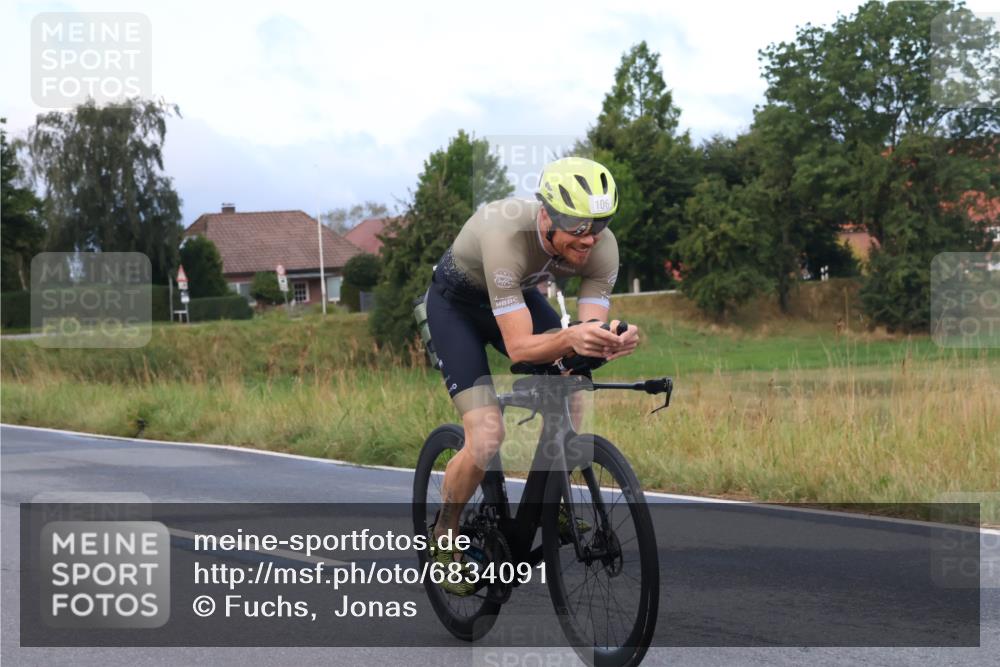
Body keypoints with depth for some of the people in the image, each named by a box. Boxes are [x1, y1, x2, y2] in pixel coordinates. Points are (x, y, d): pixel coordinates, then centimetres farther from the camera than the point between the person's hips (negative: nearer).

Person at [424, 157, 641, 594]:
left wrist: (612, 342, -52)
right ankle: (444, 539, 5)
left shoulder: (602, 247, -27)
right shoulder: (507, 235, -42)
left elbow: (589, 335, -28)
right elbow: (519, 346, -42)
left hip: (521, 295, 5)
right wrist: (570, 337, -61)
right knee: (487, 438, -19)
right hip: (456, 303, -5)